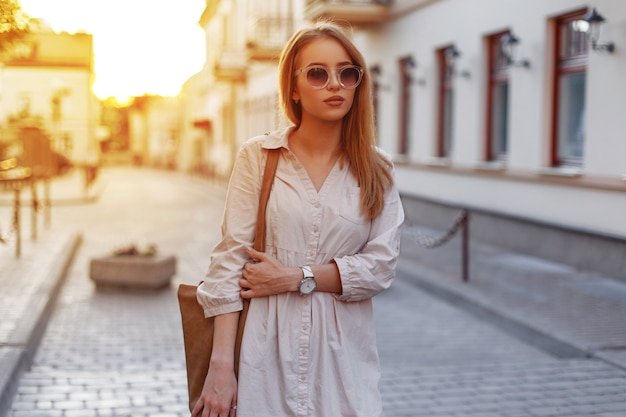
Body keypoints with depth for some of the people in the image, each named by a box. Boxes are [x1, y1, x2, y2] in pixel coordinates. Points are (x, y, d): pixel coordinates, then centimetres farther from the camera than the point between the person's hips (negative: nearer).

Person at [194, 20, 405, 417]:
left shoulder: (376, 171, 3)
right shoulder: (258, 156, -2)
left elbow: (381, 265, -4)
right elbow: (230, 259, -7)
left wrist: (293, 277, -13)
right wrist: (221, 365, -13)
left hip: (343, 352, 2)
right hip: (267, 347, -1)